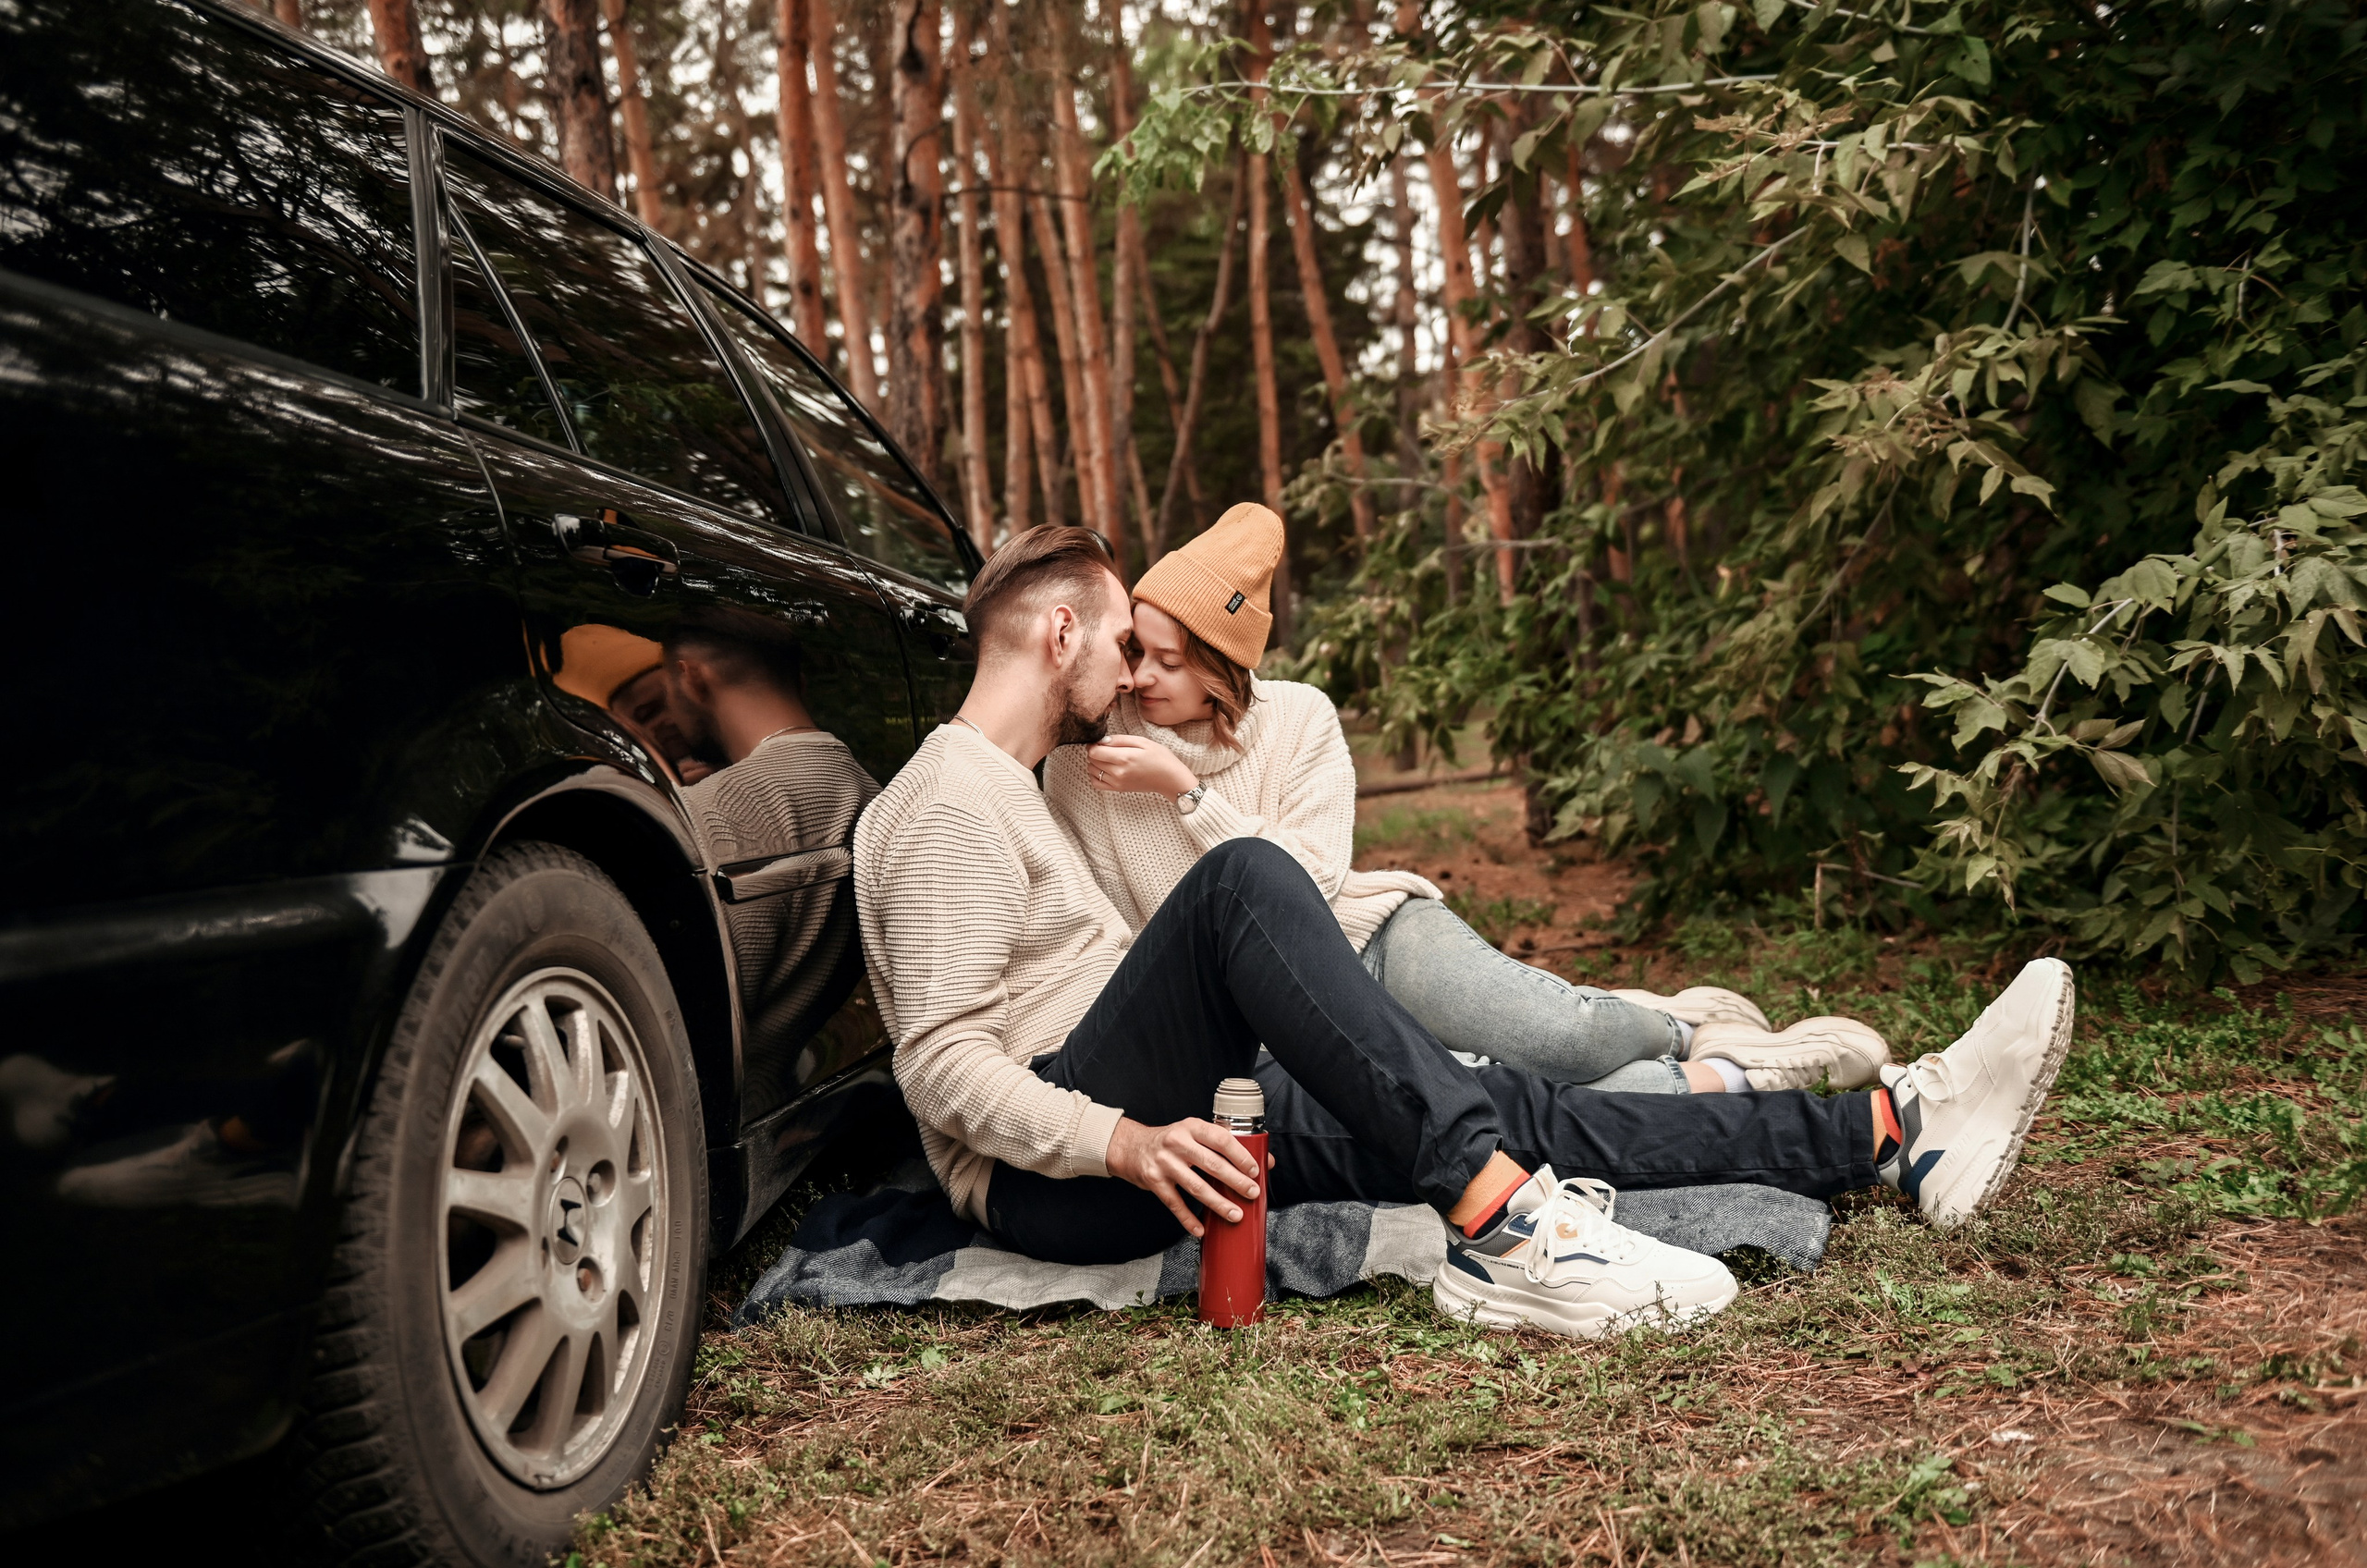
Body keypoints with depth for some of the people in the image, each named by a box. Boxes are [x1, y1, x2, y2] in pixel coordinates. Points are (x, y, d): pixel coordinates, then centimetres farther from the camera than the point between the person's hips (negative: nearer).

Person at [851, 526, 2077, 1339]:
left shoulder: (1016, 789, 25)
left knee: (1514, 1112, -5)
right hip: (1050, 1180, -9)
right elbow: (943, 1063, -17)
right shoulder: (949, 802, -7)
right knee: (1245, 878, -31)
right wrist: (1127, 1143, -27)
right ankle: (1499, 1233, -38)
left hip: (1156, 1129, 9)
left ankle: (1895, 1132, -8)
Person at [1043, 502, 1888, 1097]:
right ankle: (1716, 1076, -4)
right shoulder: (1084, 762, -2)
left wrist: (1187, 791, -19)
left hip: (1369, 933, 1)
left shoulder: (1297, 719, -2)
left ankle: (1678, 1026, 8)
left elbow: (1310, 881, -11)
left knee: (1558, 1035, -29)